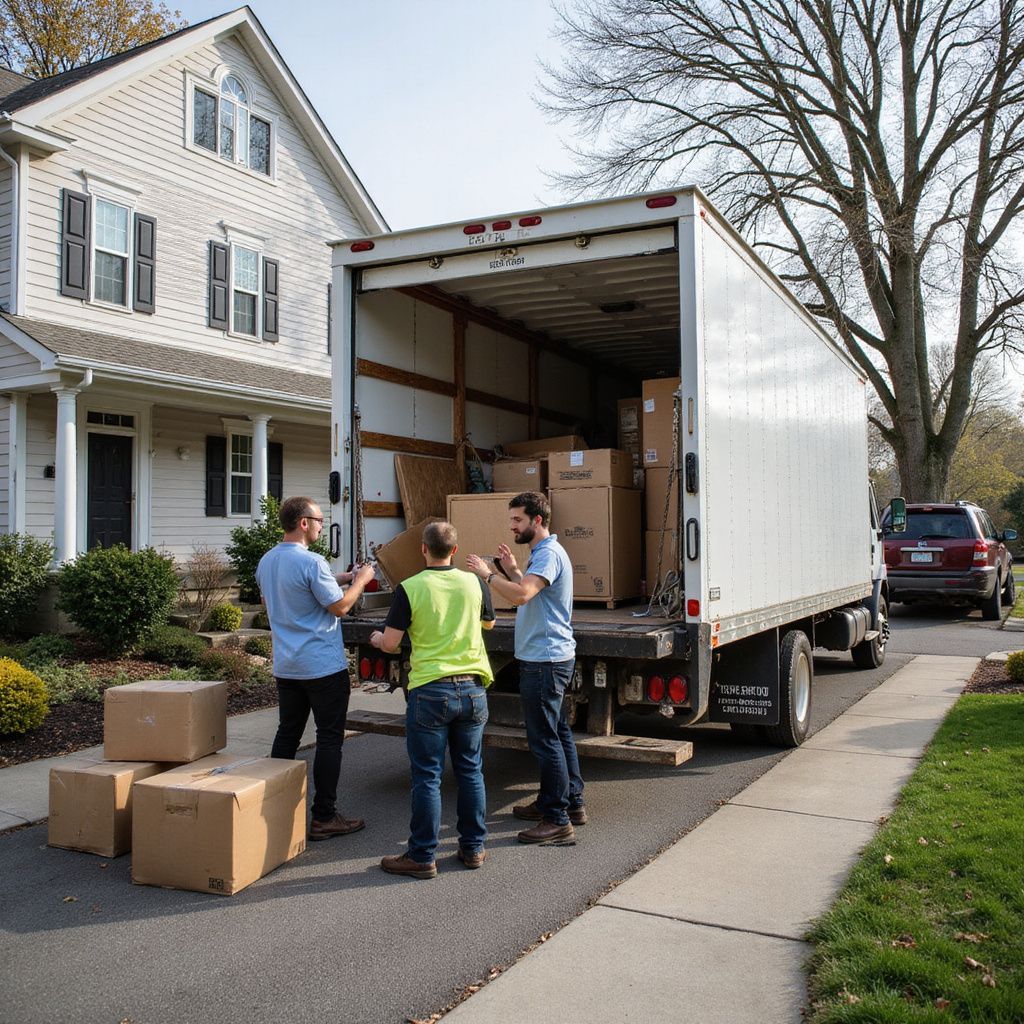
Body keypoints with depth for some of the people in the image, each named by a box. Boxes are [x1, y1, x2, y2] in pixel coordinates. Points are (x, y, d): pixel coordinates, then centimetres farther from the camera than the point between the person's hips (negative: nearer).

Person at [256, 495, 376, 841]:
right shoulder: (311, 562, -19)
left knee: (287, 734, 15)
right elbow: (340, 606, -14)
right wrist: (360, 580, 3)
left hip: (285, 666, 8)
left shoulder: (266, 562, 8)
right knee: (329, 738, 1)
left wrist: (340, 578, 21)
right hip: (323, 666, -8)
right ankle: (324, 818, 4)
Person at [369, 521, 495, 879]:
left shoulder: (409, 588, -9)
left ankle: (422, 856, 12)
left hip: (430, 691, -3)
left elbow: (391, 644, -7)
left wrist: (376, 639, 16)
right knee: (471, 771, 14)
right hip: (472, 688, 4)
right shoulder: (474, 584, 1)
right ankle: (474, 847, 23)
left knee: (427, 777, 4)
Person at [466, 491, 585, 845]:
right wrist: (512, 569, 13)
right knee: (557, 733, 18)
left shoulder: (549, 554, -17)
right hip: (548, 656, 11)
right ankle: (571, 802, 29)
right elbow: (528, 595, 22)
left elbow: (521, 594, -32)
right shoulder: (543, 553, 17)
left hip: (545, 659, -11)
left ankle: (558, 819, 0)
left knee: (544, 739, -6)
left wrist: (487, 574, -21)